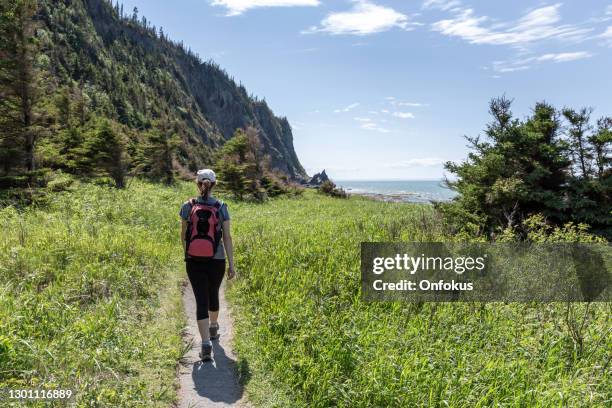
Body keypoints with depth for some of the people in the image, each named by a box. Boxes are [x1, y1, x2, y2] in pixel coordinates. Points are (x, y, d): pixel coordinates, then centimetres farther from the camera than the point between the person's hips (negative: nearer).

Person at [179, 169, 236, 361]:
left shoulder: (187, 206, -2)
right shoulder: (221, 207, -5)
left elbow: (183, 236, 7)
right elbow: (227, 237, -6)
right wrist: (231, 264, -1)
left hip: (194, 261, 0)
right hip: (216, 261, 1)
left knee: (201, 301, 2)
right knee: (213, 295, 22)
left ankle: (206, 343, -8)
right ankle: (213, 329, 46)